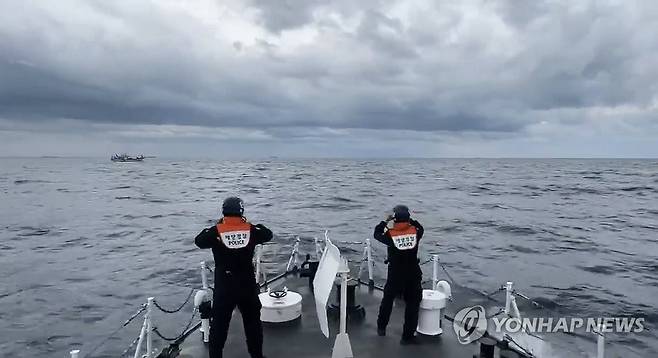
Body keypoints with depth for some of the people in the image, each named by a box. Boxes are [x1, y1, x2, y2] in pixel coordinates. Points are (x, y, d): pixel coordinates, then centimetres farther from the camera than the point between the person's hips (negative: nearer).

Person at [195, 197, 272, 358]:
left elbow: (199, 241, 6)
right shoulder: (251, 230, -8)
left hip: (224, 288, -1)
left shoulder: (216, 231, -12)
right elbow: (268, 234, 10)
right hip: (247, 286, 2)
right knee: (253, 322, 19)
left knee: (219, 325, 12)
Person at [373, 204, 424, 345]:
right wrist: (411, 220, 13)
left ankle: (381, 327, 38)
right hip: (413, 275, 0)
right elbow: (421, 228, 13)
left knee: (387, 300, 21)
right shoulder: (415, 232, -11)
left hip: (395, 275, 0)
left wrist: (386, 221, 5)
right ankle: (407, 336, 17)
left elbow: (376, 233, 2)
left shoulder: (390, 235, -17)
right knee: (412, 304, 12)